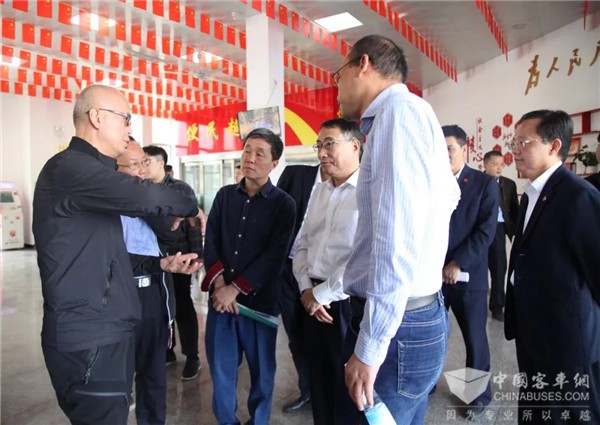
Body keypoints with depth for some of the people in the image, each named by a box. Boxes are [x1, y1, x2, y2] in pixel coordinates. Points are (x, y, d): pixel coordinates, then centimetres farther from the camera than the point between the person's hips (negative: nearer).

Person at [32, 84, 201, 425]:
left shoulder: (89, 172, 16)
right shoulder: (70, 167, -16)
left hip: (105, 331, 10)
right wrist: (191, 208, -14)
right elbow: (143, 197, -33)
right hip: (88, 337, -10)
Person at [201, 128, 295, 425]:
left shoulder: (283, 204, -3)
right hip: (220, 297, 3)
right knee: (221, 369, 11)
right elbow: (211, 242, 3)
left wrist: (236, 289, -14)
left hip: (259, 300, -2)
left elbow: (274, 255, -10)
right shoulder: (224, 195, 8)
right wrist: (219, 283, -11)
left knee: (261, 371, 11)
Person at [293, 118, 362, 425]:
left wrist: (322, 293, -12)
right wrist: (306, 288, -2)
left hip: (348, 303, -6)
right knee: (319, 379, 19)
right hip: (314, 300, 7)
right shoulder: (319, 191, 12)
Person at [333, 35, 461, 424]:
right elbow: (448, 194, 33)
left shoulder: (399, 109, -13)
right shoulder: (405, 114, 17)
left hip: (395, 324, -10)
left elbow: (397, 238, -23)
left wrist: (369, 347, -20)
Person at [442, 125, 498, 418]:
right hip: (432, 273, 2)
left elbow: (486, 231, -10)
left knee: (474, 338, 12)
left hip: (467, 276, -2)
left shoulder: (484, 183, -2)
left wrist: (458, 264, -16)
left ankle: (480, 394, 33)